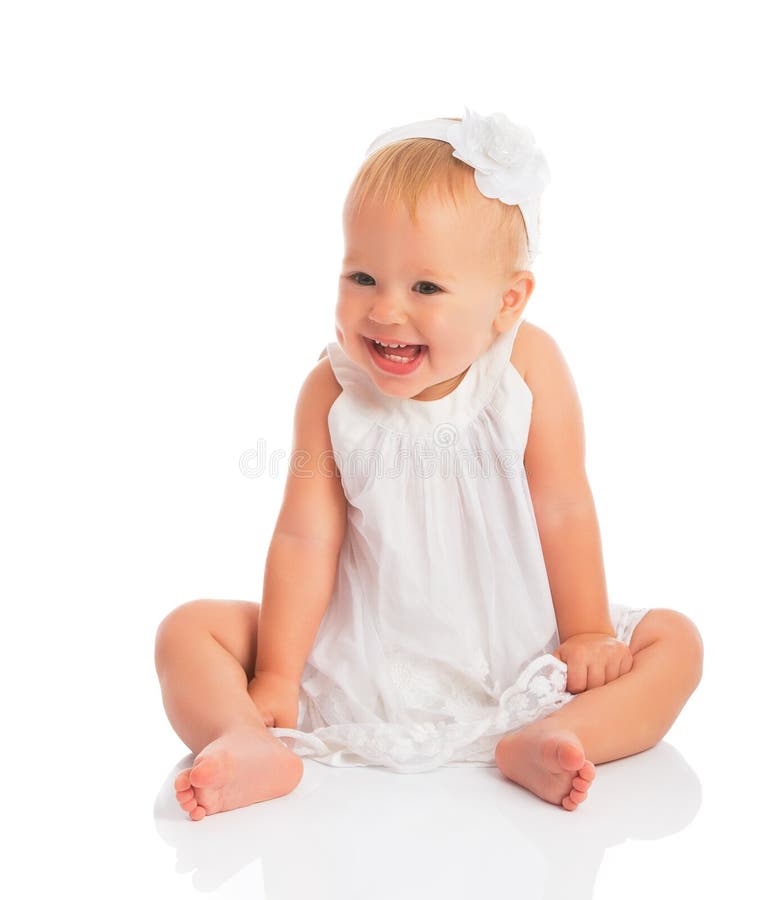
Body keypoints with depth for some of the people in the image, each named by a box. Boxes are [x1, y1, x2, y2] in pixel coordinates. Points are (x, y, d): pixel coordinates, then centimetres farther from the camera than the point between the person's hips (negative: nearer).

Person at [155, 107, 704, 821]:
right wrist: (275, 676, -15)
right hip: (359, 665, 0)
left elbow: (563, 511, -7)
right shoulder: (331, 393, -11)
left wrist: (586, 633, -7)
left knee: (674, 642, -14)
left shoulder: (530, 367, -12)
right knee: (188, 630, -10)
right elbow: (305, 538, -14)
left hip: (514, 658, 1)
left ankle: (534, 743, -32)